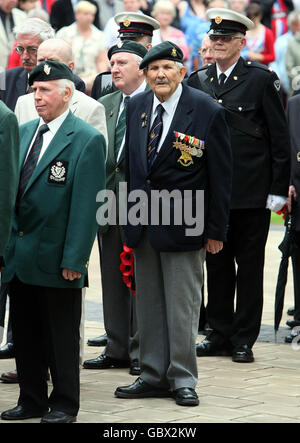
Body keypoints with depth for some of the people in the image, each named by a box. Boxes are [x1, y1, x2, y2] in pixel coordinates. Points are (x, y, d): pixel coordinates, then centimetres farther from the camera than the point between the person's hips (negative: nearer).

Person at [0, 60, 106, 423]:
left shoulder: (87, 140, -8)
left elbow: (86, 205, -12)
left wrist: (74, 259, -15)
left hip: (55, 257, -6)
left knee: (61, 336, 5)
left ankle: (64, 404, 16)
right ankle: (31, 400, 24)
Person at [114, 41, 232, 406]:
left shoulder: (207, 112, -10)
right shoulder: (136, 107, 4)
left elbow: (220, 177, -7)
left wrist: (215, 230, -8)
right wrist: (130, 213, 11)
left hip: (182, 224, -5)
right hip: (142, 224, 5)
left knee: (182, 304, 1)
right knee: (148, 303, 12)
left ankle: (182, 380, 11)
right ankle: (154, 376, 21)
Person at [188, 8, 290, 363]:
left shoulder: (262, 80, -3)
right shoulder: (198, 81, 8)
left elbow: (279, 138, -3)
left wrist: (278, 189, -7)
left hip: (251, 191, -4)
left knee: (249, 266, 3)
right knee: (217, 264, 9)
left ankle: (244, 339, 10)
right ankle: (220, 333, 19)